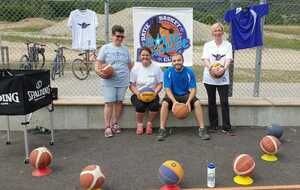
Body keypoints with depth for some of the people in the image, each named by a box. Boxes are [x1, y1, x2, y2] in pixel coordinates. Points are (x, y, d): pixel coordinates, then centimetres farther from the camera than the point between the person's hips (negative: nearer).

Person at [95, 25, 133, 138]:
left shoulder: (125, 49, 15)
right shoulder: (105, 48, 4)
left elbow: (129, 65, 19)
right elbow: (98, 64, 0)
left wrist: (131, 77, 4)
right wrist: (99, 72, -20)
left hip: (123, 82, 4)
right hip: (109, 82, -3)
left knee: (119, 103, 7)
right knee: (109, 103, -7)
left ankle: (115, 124, 20)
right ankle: (107, 127, -1)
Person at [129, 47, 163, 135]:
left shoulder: (156, 67, 4)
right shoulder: (136, 67, 4)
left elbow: (160, 84, 4)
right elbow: (131, 85, 2)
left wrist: (155, 92, -15)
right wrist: (137, 93, -17)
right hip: (138, 94, 0)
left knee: (155, 105, -31)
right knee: (140, 106, -32)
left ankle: (149, 123, -3)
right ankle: (139, 124, -3)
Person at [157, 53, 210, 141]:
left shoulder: (189, 71, -9)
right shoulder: (168, 72, -9)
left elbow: (193, 89, -10)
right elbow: (168, 89, -13)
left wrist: (188, 101, -28)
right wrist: (174, 101, -30)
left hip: (186, 95, 1)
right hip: (172, 95, -1)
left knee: (197, 103, -26)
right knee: (164, 103, -31)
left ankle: (202, 129, -16)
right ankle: (162, 130, -24)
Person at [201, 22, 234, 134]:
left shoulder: (227, 45, 9)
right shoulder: (207, 45, 10)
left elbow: (228, 60, -4)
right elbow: (205, 60, -3)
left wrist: (223, 68, -26)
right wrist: (211, 68, -25)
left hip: (223, 78, -1)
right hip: (209, 77, 1)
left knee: (224, 102, -5)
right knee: (212, 102, 7)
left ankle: (226, 127, 1)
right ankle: (213, 125, 17)